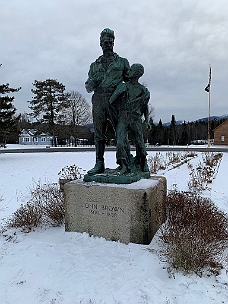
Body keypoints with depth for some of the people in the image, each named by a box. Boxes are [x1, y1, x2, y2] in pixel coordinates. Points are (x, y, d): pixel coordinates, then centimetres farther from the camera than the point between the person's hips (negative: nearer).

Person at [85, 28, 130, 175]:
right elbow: (88, 87, 19)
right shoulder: (95, 65, 21)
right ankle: (99, 164, 8)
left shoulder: (122, 62, 14)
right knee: (99, 133, 2)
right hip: (98, 100, 3)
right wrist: (93, 82, -5)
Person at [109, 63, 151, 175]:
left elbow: (145, 107, 19)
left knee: (140, 144, 3)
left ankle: (142, 165, 26)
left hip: (136, 120, 1)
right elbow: (111, 102, 8)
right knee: (121, 142, -16)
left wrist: (147, 121, 11)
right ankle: (125, 166, -4)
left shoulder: (144, 91, 11)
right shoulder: (122, 87, 8)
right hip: (123, 118, -1)